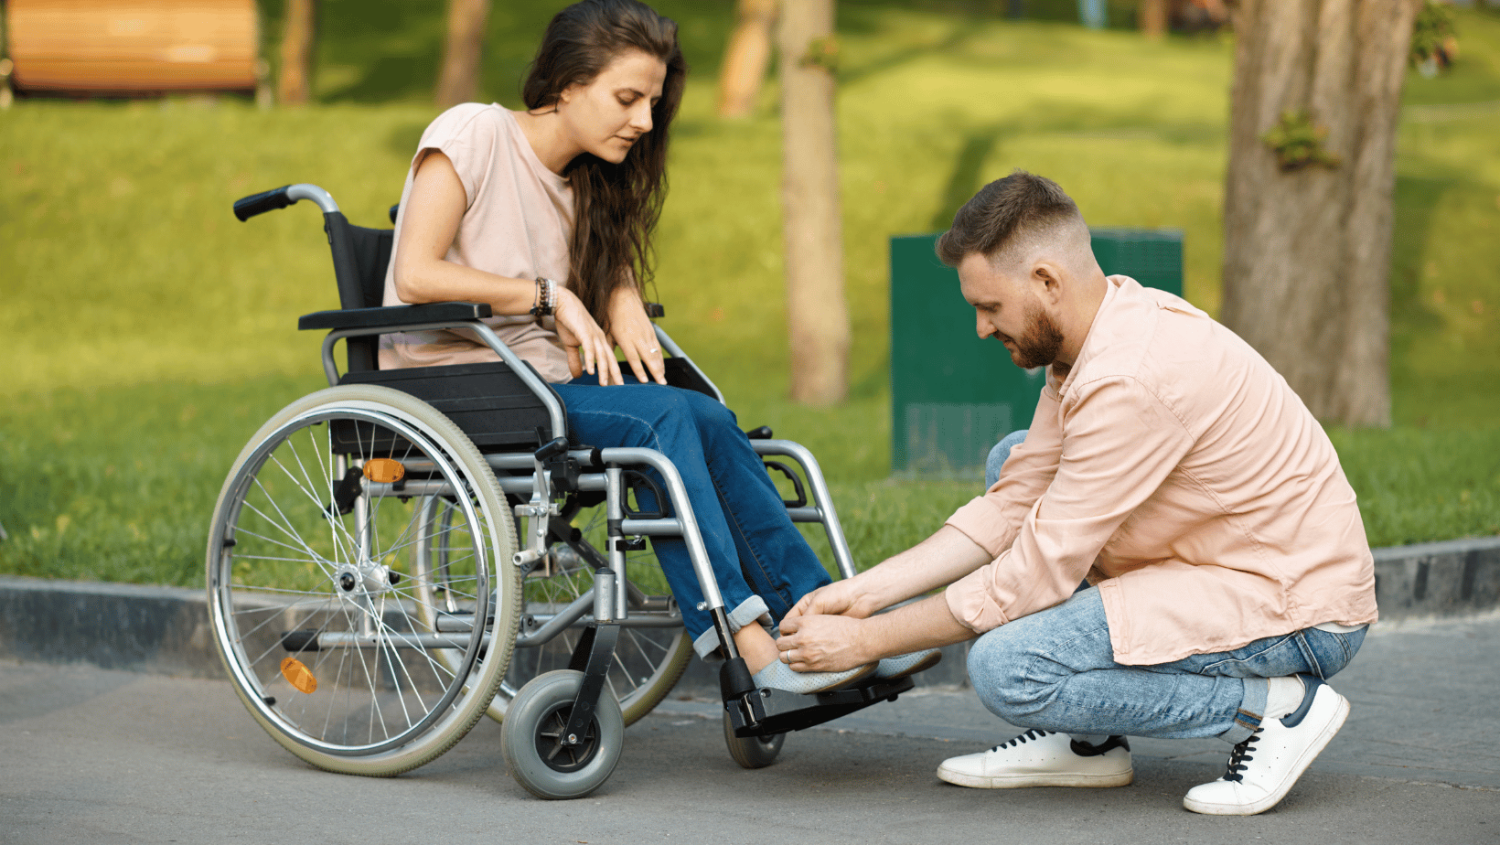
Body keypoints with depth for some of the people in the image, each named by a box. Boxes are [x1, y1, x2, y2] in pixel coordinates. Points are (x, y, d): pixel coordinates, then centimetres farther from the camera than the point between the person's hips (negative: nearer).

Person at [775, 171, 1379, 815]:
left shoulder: (1132, 378, -26)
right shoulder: (1091, 337, 4)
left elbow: (1042, 570, -22)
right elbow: (1012, 509, 9)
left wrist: (866, 641, -14)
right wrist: (865, 591, 0)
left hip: (1298, 616, -10)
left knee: (1007, 669, -21)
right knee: (1014, 466, 14)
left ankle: (1278, 705, -8)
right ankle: (1088, 743, 12)